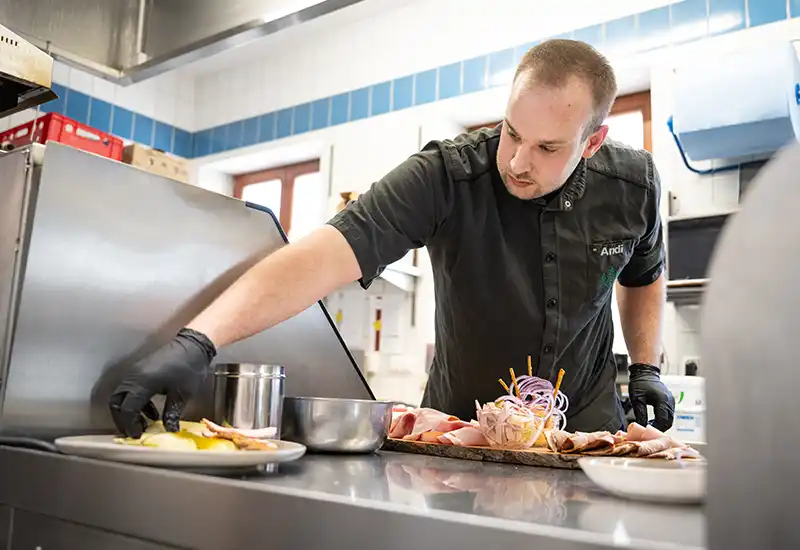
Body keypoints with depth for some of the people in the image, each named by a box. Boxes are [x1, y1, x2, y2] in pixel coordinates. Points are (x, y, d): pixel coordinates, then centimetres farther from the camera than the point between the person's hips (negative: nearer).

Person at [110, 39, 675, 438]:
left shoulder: (633, 184, -12)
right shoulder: (445, 177, -26)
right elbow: (327, 254, -38)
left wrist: (646, 367, -1)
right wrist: (198, 341, -49)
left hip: (585, 429, 3)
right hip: (461, 431, -2)